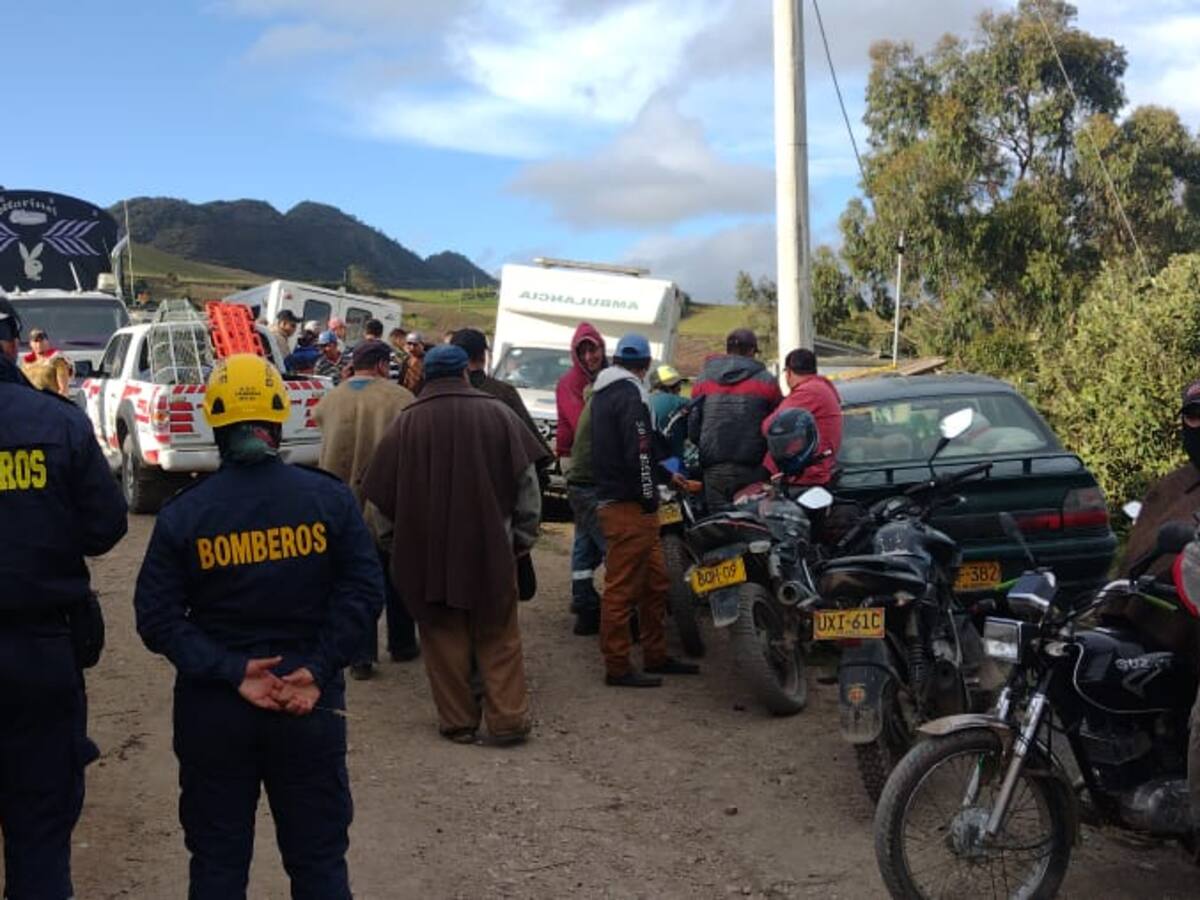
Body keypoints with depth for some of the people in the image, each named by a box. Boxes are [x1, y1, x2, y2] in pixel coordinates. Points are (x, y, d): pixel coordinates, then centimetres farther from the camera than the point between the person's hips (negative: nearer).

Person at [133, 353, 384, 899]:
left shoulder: (182, 514, -5)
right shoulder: (329, 497, -6)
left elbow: (157, 619, -9)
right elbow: (364, 591, -12)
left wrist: (231, 672, -13)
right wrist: (318, 671, -12)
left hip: (212, 710, 1)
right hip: (311, 707, 0)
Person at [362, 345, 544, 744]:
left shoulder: (407, 422, -3)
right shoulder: (497, 413, -2)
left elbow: (383, 493, 2)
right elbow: (526, 482, -1)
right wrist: (523, 537, 7)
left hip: (428, 549, 0)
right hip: (491, 546, 0)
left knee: (444, 635, 10)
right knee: (498, 635, 10)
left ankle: (458, 720, 14)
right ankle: (508, 718, 8)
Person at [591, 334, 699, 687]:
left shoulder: (602, 394, 19)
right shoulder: (629, 395, -13)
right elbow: (638, 450, -20)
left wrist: (661, 472, 30)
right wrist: (648, 496, -14)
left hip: (612, 497, 10)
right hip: (629, 507, -10)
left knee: (655, 582, 16)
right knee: (622, 588, -5)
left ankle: (656, 657, 23)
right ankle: (618, 667, 0)